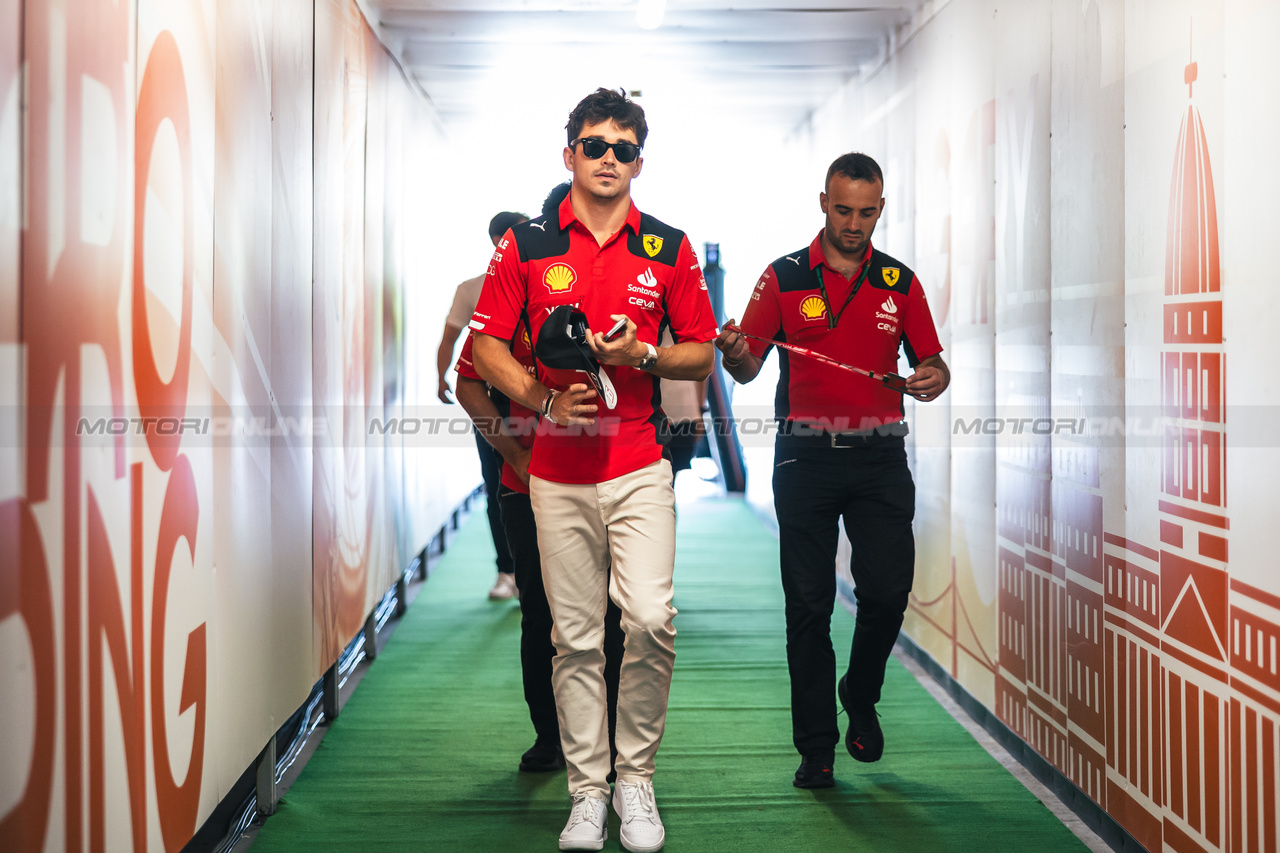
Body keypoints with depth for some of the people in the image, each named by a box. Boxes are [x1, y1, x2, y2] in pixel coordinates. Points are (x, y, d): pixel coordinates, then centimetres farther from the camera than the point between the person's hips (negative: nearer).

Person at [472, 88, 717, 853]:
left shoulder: (670, 249, 6)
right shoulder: (526, 243, 5)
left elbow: (702, 354, 10)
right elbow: (488, 345, 6)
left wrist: (643, 357, -10)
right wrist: (543, 399, -10)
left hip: (640, 465, 0)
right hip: (556, 469, 1)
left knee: (650, 619, -13)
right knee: (575, 637, 4)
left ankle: (637, 777, 7)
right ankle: (588, 791, 16)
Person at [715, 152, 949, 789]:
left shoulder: (900, 282, 9)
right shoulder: (784, 277, 4)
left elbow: (932, 364, 9)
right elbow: (747, 367, 2)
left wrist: (931, 379, -14)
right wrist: (733, 354, -21)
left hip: (879, 456, 1)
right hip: (806, 456, -1)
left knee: (888, 592, -4)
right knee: (808, 604, 1)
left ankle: (860, 699, 24)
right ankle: (816, 746, 10)